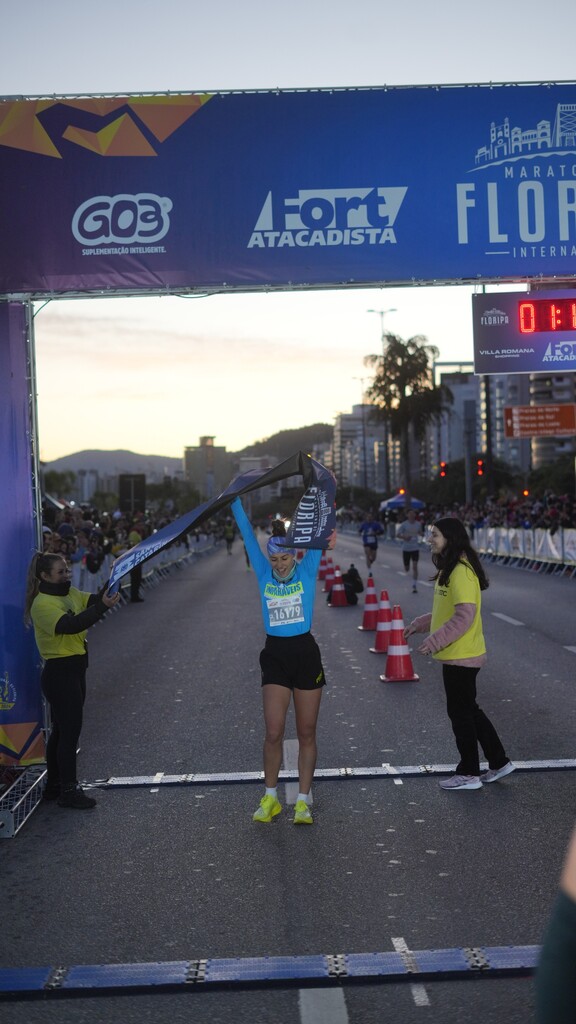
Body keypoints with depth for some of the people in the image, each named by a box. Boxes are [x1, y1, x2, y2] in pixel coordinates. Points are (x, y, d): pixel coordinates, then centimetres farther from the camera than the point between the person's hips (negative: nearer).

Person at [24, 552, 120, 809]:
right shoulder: (42, 604, -17)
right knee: (70, 730, -6)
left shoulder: (70, 594, 11)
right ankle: (69, 790, 1)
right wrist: (102, 607, -37)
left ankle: (54, 785, 24)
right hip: (59, 673, -9)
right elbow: (70, 625, -30)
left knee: (62, 730, 15)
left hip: (75, 669, 9)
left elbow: (95, 600, 1)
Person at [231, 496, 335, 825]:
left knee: (306, 733, 6)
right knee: (273, 733, -3)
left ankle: (303, 801, 15)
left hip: (306, 653, -1)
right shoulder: (264, 574, 2)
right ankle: (270, 798, 13)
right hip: (275, 656, 1)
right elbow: (247, 533, 0)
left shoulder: (307, 572, -3)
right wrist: (234, 498, -3)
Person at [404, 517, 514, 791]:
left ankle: (469, 773, 14)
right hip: (455, 655, 10)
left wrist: (435, 641, -24)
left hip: (461, 656, -10)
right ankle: (499, 761, 27)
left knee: (460, 712, 2)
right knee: (468, 709, 17)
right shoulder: (449, 568, 12)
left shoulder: (461, 572, -20)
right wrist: (420, 624, 18)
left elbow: (464, 616, -25)